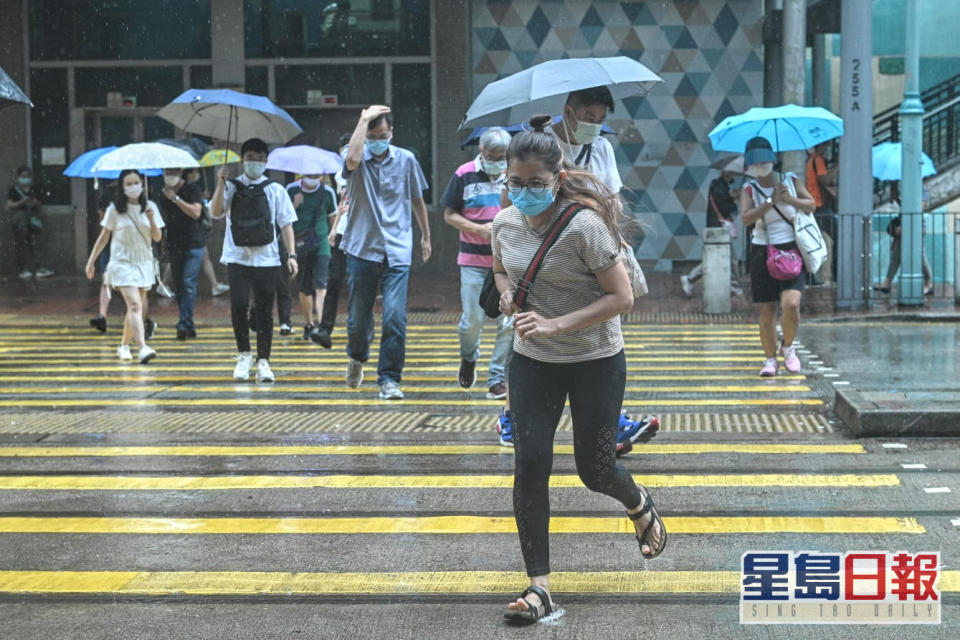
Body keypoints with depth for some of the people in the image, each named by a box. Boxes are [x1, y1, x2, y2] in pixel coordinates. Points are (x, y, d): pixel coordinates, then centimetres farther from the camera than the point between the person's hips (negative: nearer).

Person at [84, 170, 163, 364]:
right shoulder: (115, 209, -1)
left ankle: (124, 345, 26)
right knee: (134, 304, -19)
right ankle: (142, 348, -32)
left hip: (144, 263, 4)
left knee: (134, 307, 8)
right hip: (122, 262, -4)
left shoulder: (150, 207, 6)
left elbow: (157, 238, 5)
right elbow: (103, 237, 5)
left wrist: (151, 220, -13)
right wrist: (91, 261, 6)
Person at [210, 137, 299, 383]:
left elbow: (286, 223, 7)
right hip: (237, 258, 0)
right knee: (239, 305, -13)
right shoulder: (231, 188, 8)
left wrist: (291, 254, -3)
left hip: (267, 259, 1)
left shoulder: (275, 190, 9)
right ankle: (244, 355, 6)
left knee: (264, 311, 1)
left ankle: (263, 361, 9)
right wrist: (221, 183, -14)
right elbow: (215, 213, -6)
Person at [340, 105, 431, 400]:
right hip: (361, 250, 0)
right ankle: (357, 358, 41)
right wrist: (364, 118, -19)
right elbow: (352, 159, -29)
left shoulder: (406, 160, 4)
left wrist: (426, 236, 25)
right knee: (358, 318, 11)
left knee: (395, 318, -12)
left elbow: (417, 200, 17)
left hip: (397, 252, 0)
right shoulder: (359, 159, -2)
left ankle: (390, 379, -3)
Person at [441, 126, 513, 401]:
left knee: (509, 322, -2)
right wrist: (478, 229, -12)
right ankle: (468, 358, 30)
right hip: (474, 261, -1)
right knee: (472, 320, -1)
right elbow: (449, 215, 3)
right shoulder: (464, 175, -1)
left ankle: (498, 378, 8)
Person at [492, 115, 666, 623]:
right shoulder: (505, 223, -3)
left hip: (595, 362, -4)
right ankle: (539, 585, 0)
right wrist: (507, 293, -4)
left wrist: (557, 324, -28)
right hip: (531, 362, 4)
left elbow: (622, 297, -20)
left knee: (595, 471, 6)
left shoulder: (584, 225, -21)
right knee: (530, 464, -7)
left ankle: (639, 504, 44)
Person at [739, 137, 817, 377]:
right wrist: (772, 201, -19)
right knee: (767, 311, 1)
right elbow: (746, 217, -14)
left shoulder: (790, 180, 5)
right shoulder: (749, 189, 0)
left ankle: (788, 347, 9)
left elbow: (812, 205, 7)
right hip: (763, 253, 0)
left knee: (791, 303, -18)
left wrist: (791, 199, -10)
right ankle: (770, 359, 17)